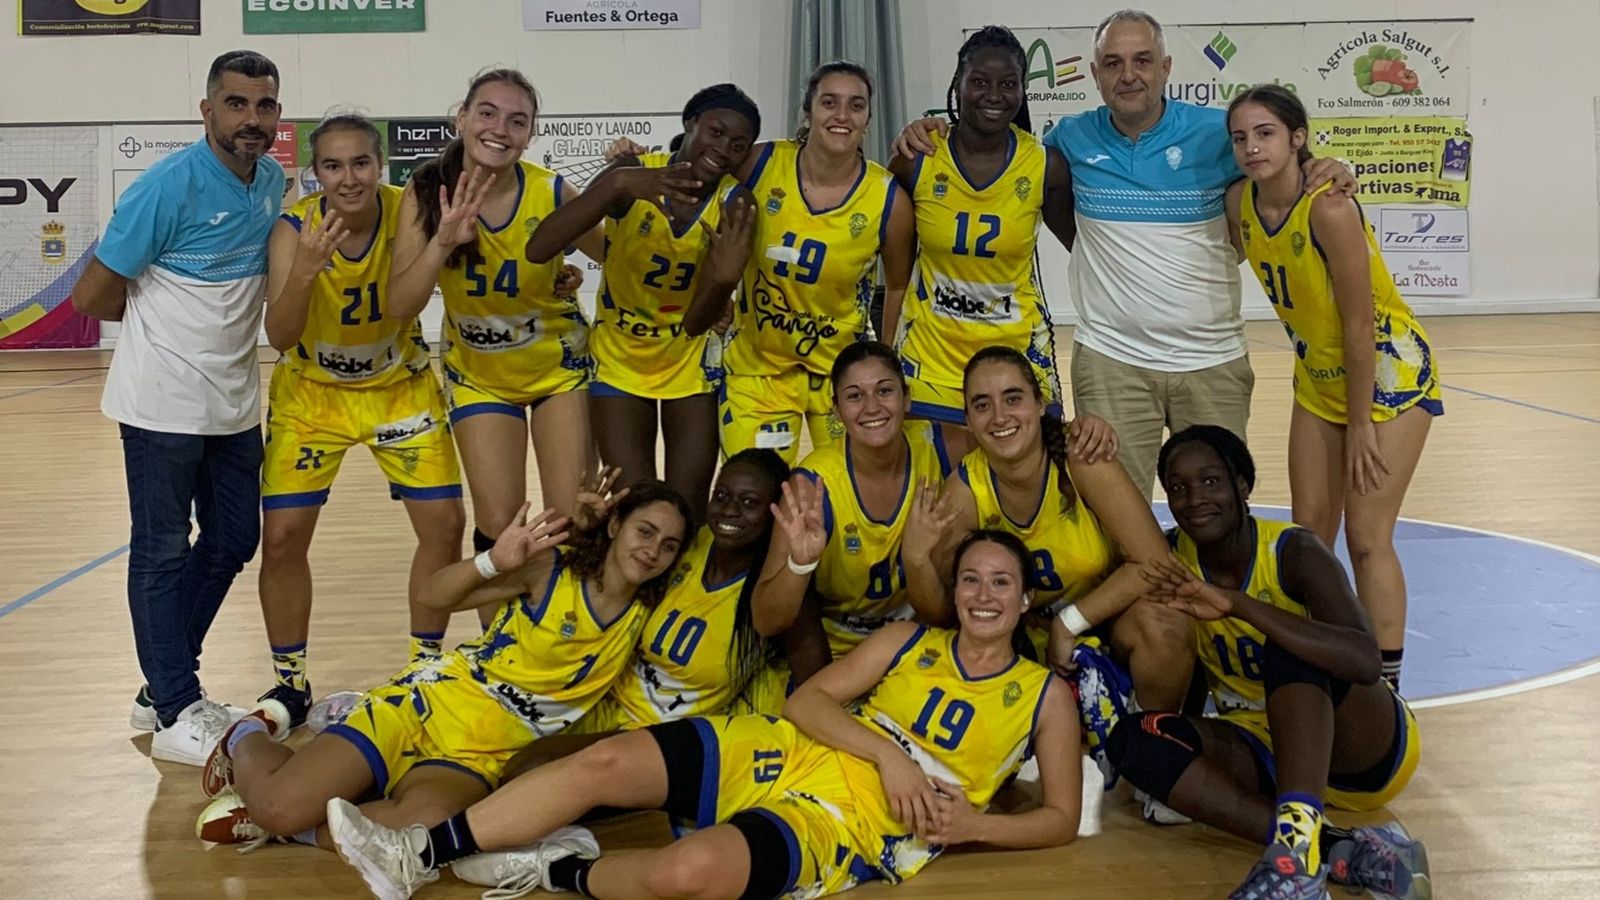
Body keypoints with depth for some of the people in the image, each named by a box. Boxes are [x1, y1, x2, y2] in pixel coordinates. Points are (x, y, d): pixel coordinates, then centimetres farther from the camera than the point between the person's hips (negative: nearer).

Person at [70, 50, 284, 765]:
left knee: (232, 542, 12)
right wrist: (161, 321, 4)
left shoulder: (273, 183, 4)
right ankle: (175, 716, 10)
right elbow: (91, 296, -10)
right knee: (163, 552, 2)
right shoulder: (168, 187, -16)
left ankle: (163, 688, 27)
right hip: (164, 402, -7)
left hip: (235, 401, 7)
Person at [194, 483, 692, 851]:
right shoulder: (550, 568, -11)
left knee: (423, 826, -33)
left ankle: (287, 823, -7)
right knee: (280, 804, -15)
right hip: (425, 706, -2)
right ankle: (250, 738, 20)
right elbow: (435, 595, -13)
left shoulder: (646, 614, -1)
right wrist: (495, 562, -32)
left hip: (478, 758, 3)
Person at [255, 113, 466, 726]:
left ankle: (426, 664, 18)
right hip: (311, 390, -1)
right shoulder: (295, 228, -22)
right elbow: (280, 338, -29)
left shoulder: (406, 212, -19)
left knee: (444, 522, -2)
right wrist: (304, 269, -46)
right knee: (282, 535, -5)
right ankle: (291, 680, 16)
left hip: (400, 384, 1)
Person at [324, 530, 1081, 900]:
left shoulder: (1044, 694, 7)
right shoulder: (907, 641, 13)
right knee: (602, 762, -16)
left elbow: (1062, 818, 7)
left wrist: (971, 825, -11)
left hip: (849, 819, -4)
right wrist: (887, 751, -12)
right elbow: (805, 700, 5)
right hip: (785, 753, 4)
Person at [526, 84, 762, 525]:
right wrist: (618, 184, -46)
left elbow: (696, 323, -23)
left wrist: (724, 278, -45)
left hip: (689, 358, 1)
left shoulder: (735, 204, -17)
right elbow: (538, 249, -34)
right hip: (619, 357, -1)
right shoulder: (635, 173, -20)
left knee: (688, 512, 4)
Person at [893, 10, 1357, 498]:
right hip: (1110, 359, 0)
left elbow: (1290, 171, 5)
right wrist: (932, 134, -1)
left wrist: (1327, 171, -18)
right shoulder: (1072, 139, 1)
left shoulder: (1218, 133, -4)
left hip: (1214, 361, 0)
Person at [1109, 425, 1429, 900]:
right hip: (1264, 751, 5)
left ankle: (1299, 843, -46)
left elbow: (1365, 661, -35)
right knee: (1135, 736, -22)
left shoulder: (1293, 552, -18)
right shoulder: (1173, 558, -3)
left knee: (1289, 644, -31)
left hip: (1370, 749, -5)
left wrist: (1237, 604, -39)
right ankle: (1338, 851, -34)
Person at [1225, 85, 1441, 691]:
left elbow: (1360, 326, -24)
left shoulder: (1329, 209, -28)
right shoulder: (1240, 202, -8)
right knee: (1308, 534, 9)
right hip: (1318, 380, 7)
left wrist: (1360, 425, -18)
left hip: (1388, 374, -7)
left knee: (1366, 538, -6)